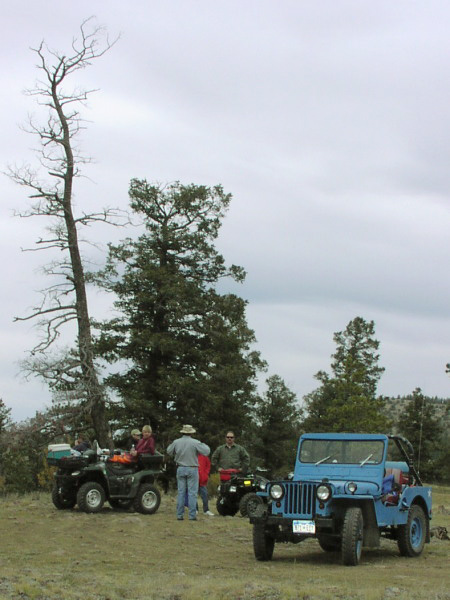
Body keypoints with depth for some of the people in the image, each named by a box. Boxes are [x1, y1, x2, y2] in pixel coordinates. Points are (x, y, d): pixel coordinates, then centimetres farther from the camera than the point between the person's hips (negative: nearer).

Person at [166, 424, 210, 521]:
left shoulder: (176, 442, 0)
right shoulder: (195, 443, -10)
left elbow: (169, 452, 13)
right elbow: (206, 451, -9)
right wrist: (204, 445, 11)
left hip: (180, 469, 3)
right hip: (192, 469, -3)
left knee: (181, 492, 8)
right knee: (192, 493, 0)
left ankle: (180, 515, 7)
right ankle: (192, 515, -3)